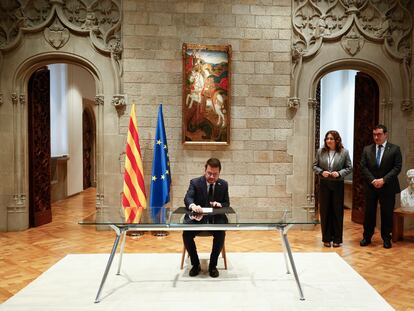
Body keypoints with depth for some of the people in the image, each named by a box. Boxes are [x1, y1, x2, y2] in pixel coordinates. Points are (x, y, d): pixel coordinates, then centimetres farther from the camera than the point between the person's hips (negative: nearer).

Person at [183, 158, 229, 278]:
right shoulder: (195, 182, -4)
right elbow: (187, 198, -19)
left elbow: (227, 204, 9)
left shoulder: (224, 184, 4)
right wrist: (193, 205, -44)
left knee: (221, 234, -29)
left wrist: (219, 204, -16)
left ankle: (213, 265, -7)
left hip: (216, 218, 1)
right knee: (186, 234, -26)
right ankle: (195, 264, -3)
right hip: (197, 217, -1)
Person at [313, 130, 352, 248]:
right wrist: (321, 172, -12)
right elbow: (315, 166, 7)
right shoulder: (320, 152, 3)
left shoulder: (344, 152, -1)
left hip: (338, 185, -1)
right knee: (325, 211, 5)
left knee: (337, 211, 5)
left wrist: (339, 173, -14)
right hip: (324, 184, 1)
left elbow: (349, 167, 2)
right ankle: (326, 238, 16)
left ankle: (337, 239, 16)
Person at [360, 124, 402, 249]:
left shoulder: (395, 149, 0)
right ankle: (367, 237, 18)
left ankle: (386, 238, 19)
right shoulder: (367, 149, 6)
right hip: (371, 186, 2)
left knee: (387, 214, 5)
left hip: (388, 187, -2)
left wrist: (384, 180, -16)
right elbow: (363, 167, 2)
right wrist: (372, 180, -11)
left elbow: (397, 167, -6)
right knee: (369, 213, 7)